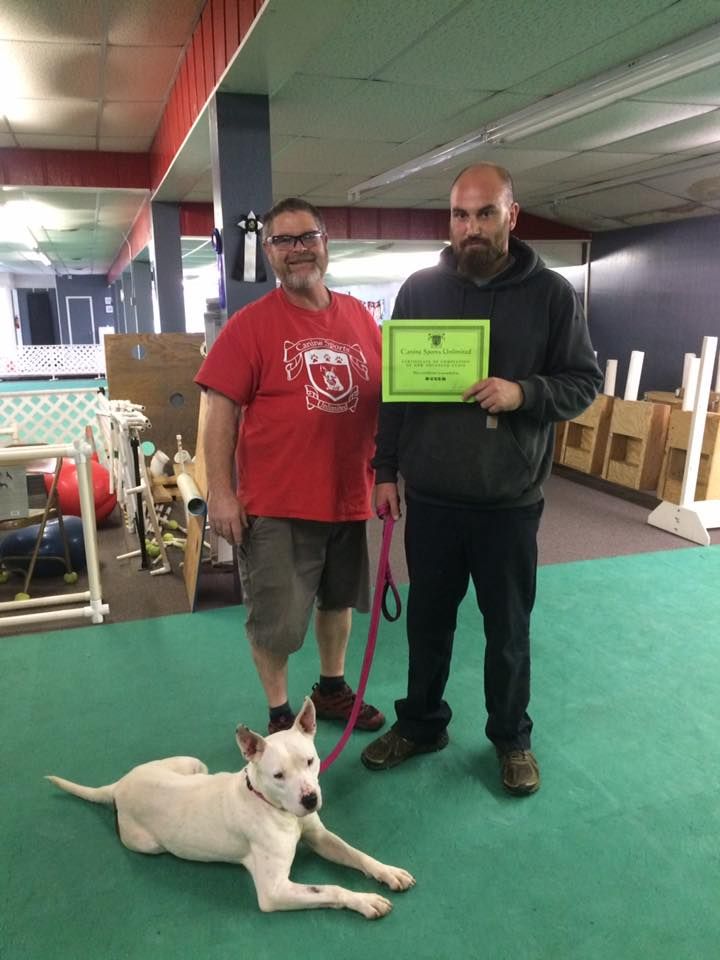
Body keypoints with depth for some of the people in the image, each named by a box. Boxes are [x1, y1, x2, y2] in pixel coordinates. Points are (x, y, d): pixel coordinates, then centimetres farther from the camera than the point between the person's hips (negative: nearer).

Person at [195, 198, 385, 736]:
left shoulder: (360, 317, 6)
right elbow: (221, 412, -9)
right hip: (276, 504, -5)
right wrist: (220, 493, -14)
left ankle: (332, 688, 43)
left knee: (339, 600, 21)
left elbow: (385, 398, 12)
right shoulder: (251, 323, -7)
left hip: (348, 495, 5)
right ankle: (280, 713, 29)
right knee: (274, 620, 6)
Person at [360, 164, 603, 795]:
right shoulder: (419, 289, 3)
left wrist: (524, 392, -20)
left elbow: (585, 382, 0)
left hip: (508, 499, -1)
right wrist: (386, 469, 3)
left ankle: (512, 737, 36)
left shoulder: (551, 294, -2)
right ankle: (421, 724, 38)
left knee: (508, 628, 13)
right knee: (428, 620, 16)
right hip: (430, 495, 2)